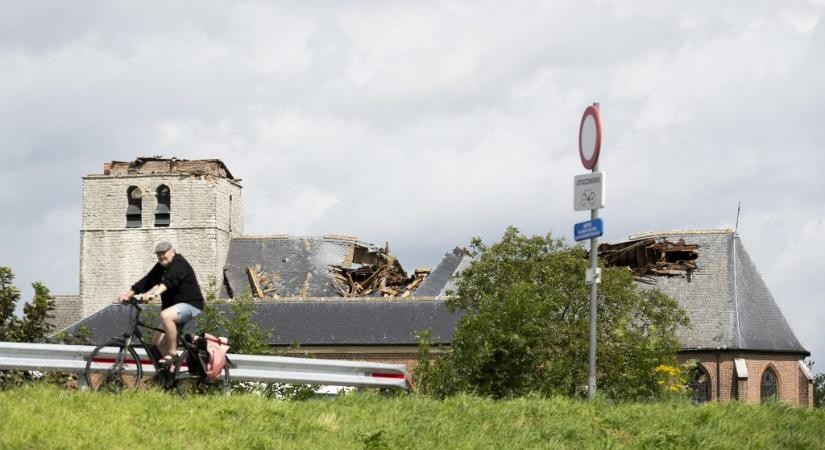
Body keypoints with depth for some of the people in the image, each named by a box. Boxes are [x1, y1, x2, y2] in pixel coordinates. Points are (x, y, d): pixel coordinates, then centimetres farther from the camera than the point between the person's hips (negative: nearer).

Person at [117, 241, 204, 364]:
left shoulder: (179, 264, -16)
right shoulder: (160, 268, 10)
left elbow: (169, 281, -35)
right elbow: (145, 282, 5)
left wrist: (155, 293, -51)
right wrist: (127, 295, -7)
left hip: (191, 304, -9)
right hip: (174, 305, 9)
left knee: (165, 315, -36)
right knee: (159, 341, 4)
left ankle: (173, 353, -28)